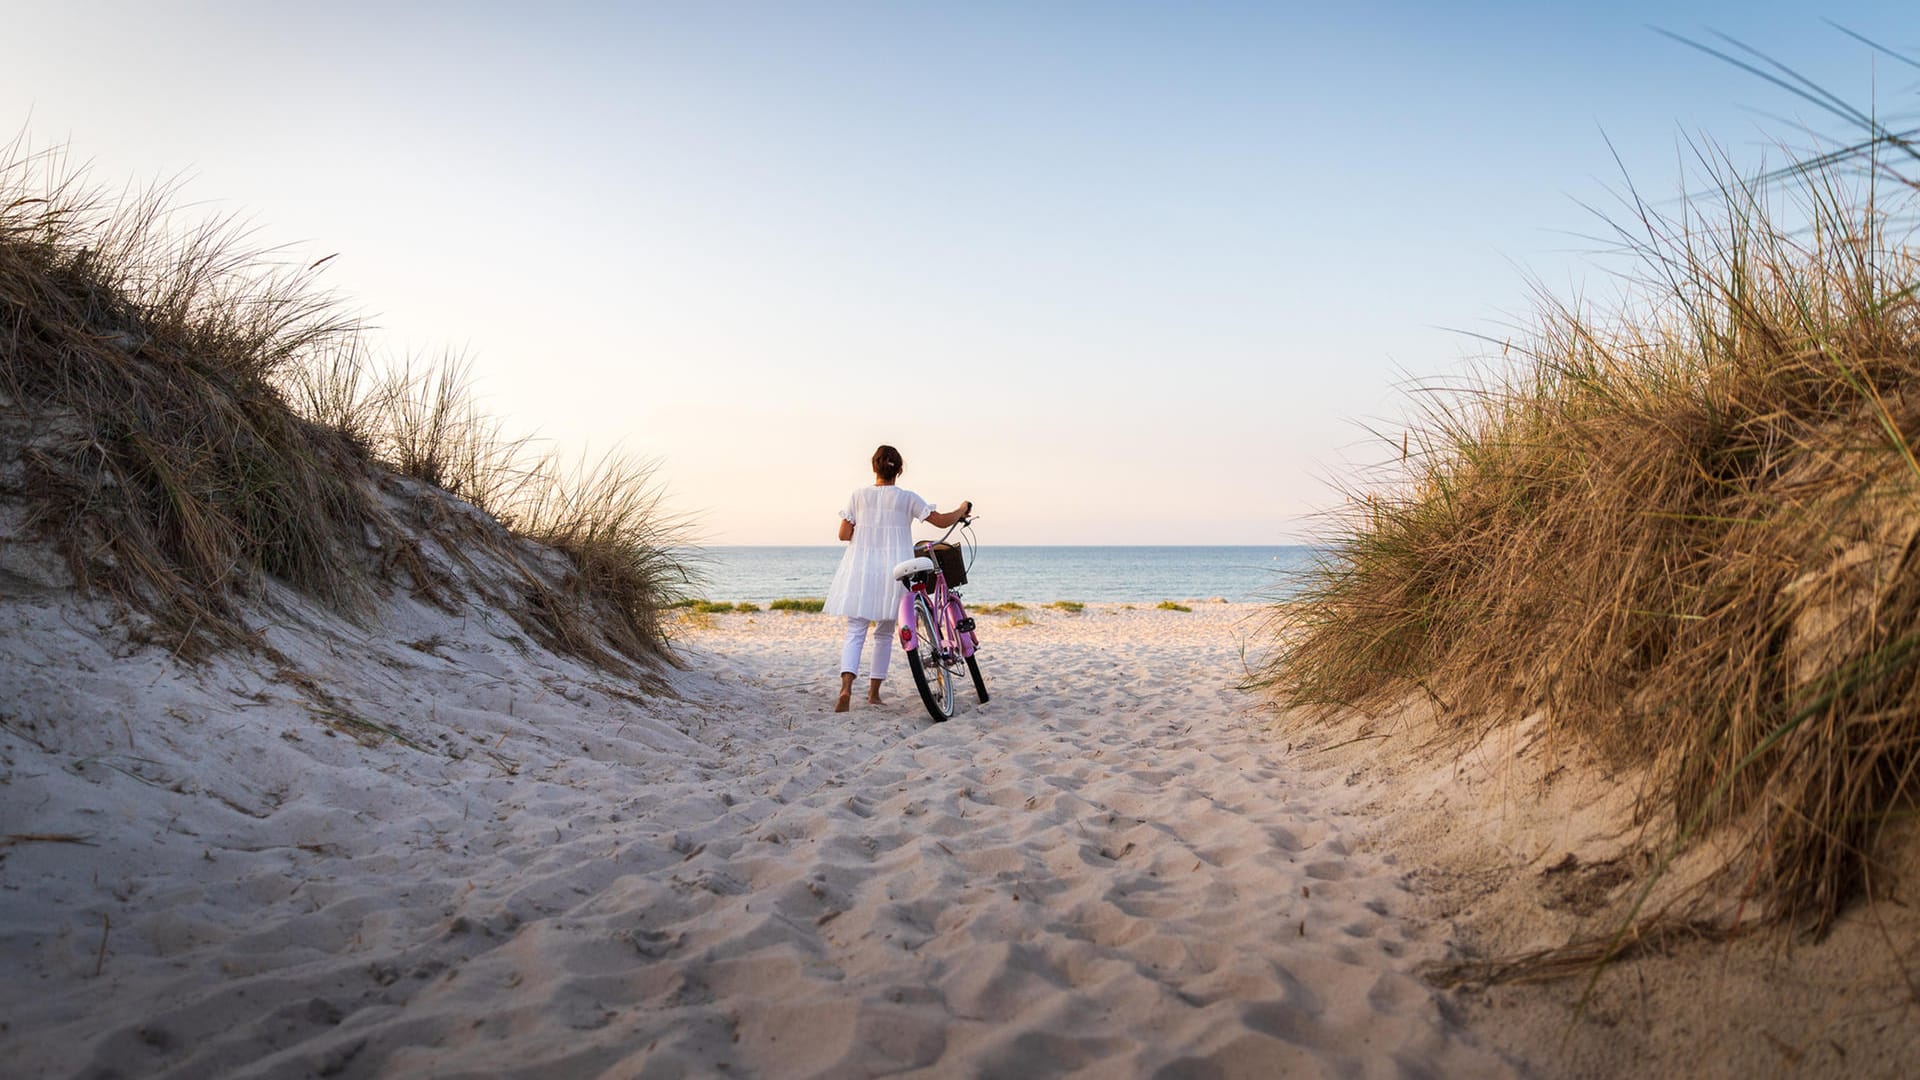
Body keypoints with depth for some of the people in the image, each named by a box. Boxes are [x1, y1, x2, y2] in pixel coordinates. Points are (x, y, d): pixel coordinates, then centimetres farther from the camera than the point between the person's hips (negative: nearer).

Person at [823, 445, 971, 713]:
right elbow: (941, 521, -2)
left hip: (860, 571, 0)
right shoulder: (907, 498, -2)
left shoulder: (859, 495, 1)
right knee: (884, 633, 14)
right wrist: (962, 510, 17)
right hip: (893, 572, 0)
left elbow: (844, 534, 0)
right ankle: (874, 692, 17)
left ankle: (846, 687, -23)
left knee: (855, 632, -1)